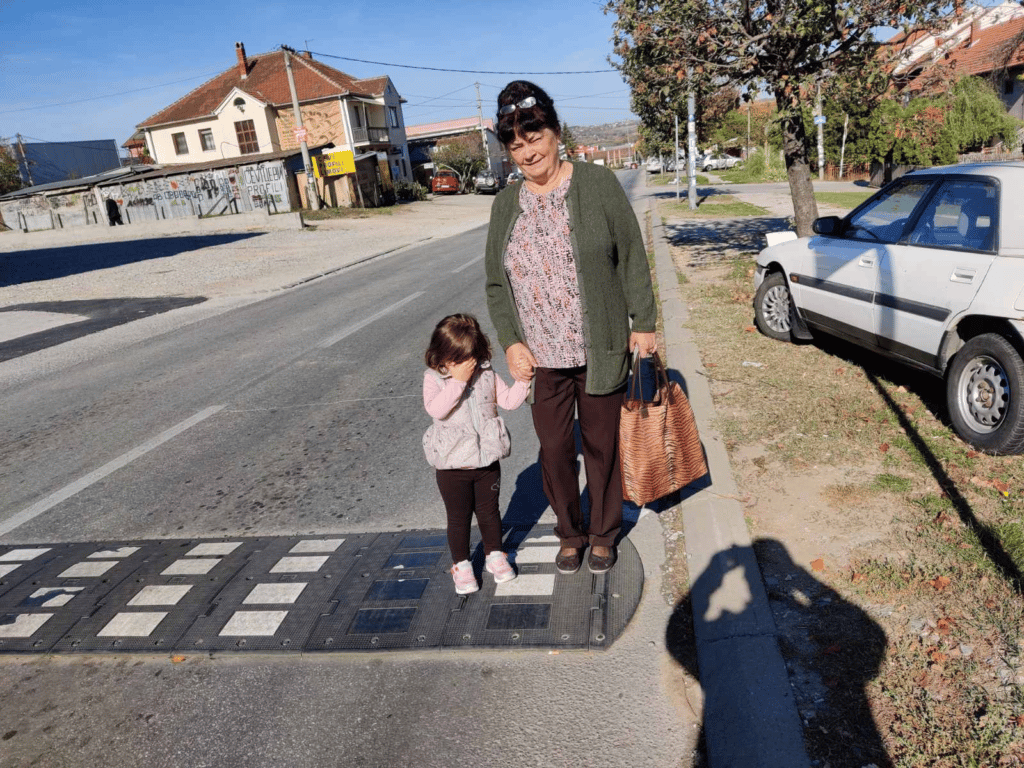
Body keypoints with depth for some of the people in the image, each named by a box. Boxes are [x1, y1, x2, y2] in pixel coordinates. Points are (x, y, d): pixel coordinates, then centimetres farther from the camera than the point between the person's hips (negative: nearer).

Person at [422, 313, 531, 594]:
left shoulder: (486, 374, -1)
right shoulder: (434, 379, -11)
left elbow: (509, 401, 1)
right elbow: (436, 410, -29)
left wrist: (523, 381, -15)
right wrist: (458, 381, -32)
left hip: (487, 460, 3)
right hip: (452, 465, -3)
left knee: (489, 511, 19)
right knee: (458, 518, 11)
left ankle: (494, 555, 39)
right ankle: (461, 565, 29)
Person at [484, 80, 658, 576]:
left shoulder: (597, 184, -5)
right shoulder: (506, 204, 5)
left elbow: (632, 258, -1)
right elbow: (496, 284, 9)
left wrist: (644, 323, -3)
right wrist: (510, 342, -3)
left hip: (600, 349, -2)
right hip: (541, 357, 3)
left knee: (601, 445, 12)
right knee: (554, 449, 11)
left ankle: (603, 534, 34)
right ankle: (569, 534, 34)